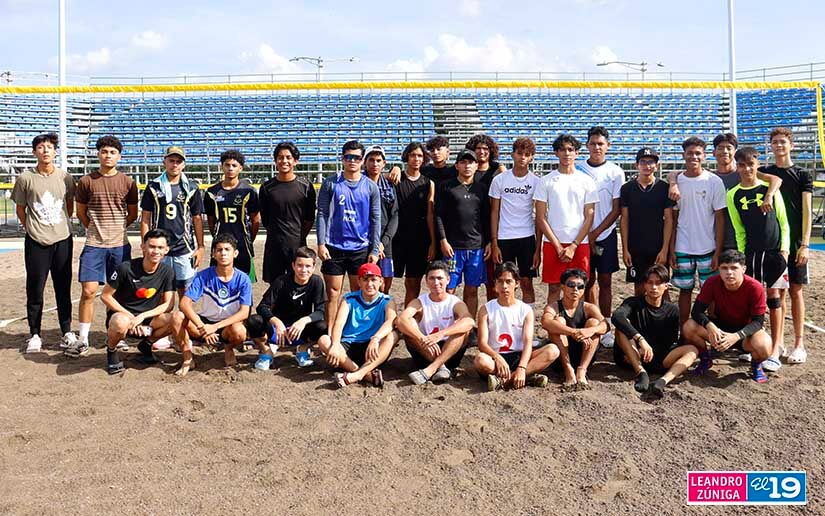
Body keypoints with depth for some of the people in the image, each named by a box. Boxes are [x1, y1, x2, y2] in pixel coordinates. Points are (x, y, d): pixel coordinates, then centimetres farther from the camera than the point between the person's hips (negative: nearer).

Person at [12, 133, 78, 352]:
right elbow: (20, 209, 8)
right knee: (35, 290, 5)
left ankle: (67, 332, 17)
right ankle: (34, 335, 16)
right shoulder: (25, 178, -3)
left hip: (62, 240, 1)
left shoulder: (65, 177, 2)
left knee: (63, 289, 8)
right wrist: (31, 228, 10)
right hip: (36, 242, -1)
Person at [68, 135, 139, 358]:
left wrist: (117, 229, 7)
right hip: (94, 245, -1)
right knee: (88, 291, -5)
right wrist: (96, 229, 7)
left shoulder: (128, 182, 4)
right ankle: (83, 340, 4)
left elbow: (133, 214, 12)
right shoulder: (86, 181, 2)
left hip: (120, 245, 1)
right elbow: (81, 212, 11)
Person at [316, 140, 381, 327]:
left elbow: (375, 220, 6)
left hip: (361, 248, 1)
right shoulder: (330, 183, 2)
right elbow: (322, 214, 1)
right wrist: (321, 244, -7)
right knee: (333, 293, 3)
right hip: (334, 247, -1)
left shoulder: (370, 187, 5)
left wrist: (374, 250, 0)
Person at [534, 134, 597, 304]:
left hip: (579, 244, 0)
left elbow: (589, 218, 3)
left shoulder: (586, 181, 6)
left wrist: (573, 246, -8)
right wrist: (558, 246, -6)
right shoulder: (546, 181, 4)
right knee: (553, 288, 4)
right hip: (552, 244, 0)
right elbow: (541, 218, 1)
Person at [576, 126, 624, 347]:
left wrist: (596, 233, -8)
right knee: (588, 280, 6)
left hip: (606, 234, -1)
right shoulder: (577, 169, 2)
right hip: (582, 235, 1)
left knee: (605, 280, 3)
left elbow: (617, 209, -2)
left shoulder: (615, 172, -1)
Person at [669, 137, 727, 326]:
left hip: (708, 248, -1)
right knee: (685, 290, 9)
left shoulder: (714, 181, -3)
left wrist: (718, 252, -7)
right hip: (682, 248, 2)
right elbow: (673, 218, 6)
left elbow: (720, 218, -2)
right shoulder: (677, 181, 3)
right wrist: (671, 249, 1)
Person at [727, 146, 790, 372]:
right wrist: (742, 255, 3)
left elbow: (783, 222, 2)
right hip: (751, 252, 2)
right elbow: (739, 230, 7)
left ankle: (775, 349, -1)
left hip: (775, 250, -2)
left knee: (774, 296, -3)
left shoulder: (770, 189, -1)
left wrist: (784, 249, -5)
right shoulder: (733, 195, 2)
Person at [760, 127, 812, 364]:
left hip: (795, 241, -1)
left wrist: (805, 244, -9)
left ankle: (799, 343, 8)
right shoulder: (765, 173, 11)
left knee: (795, 291, 2)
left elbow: (806, 211, -2)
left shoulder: (803, 175, 4)